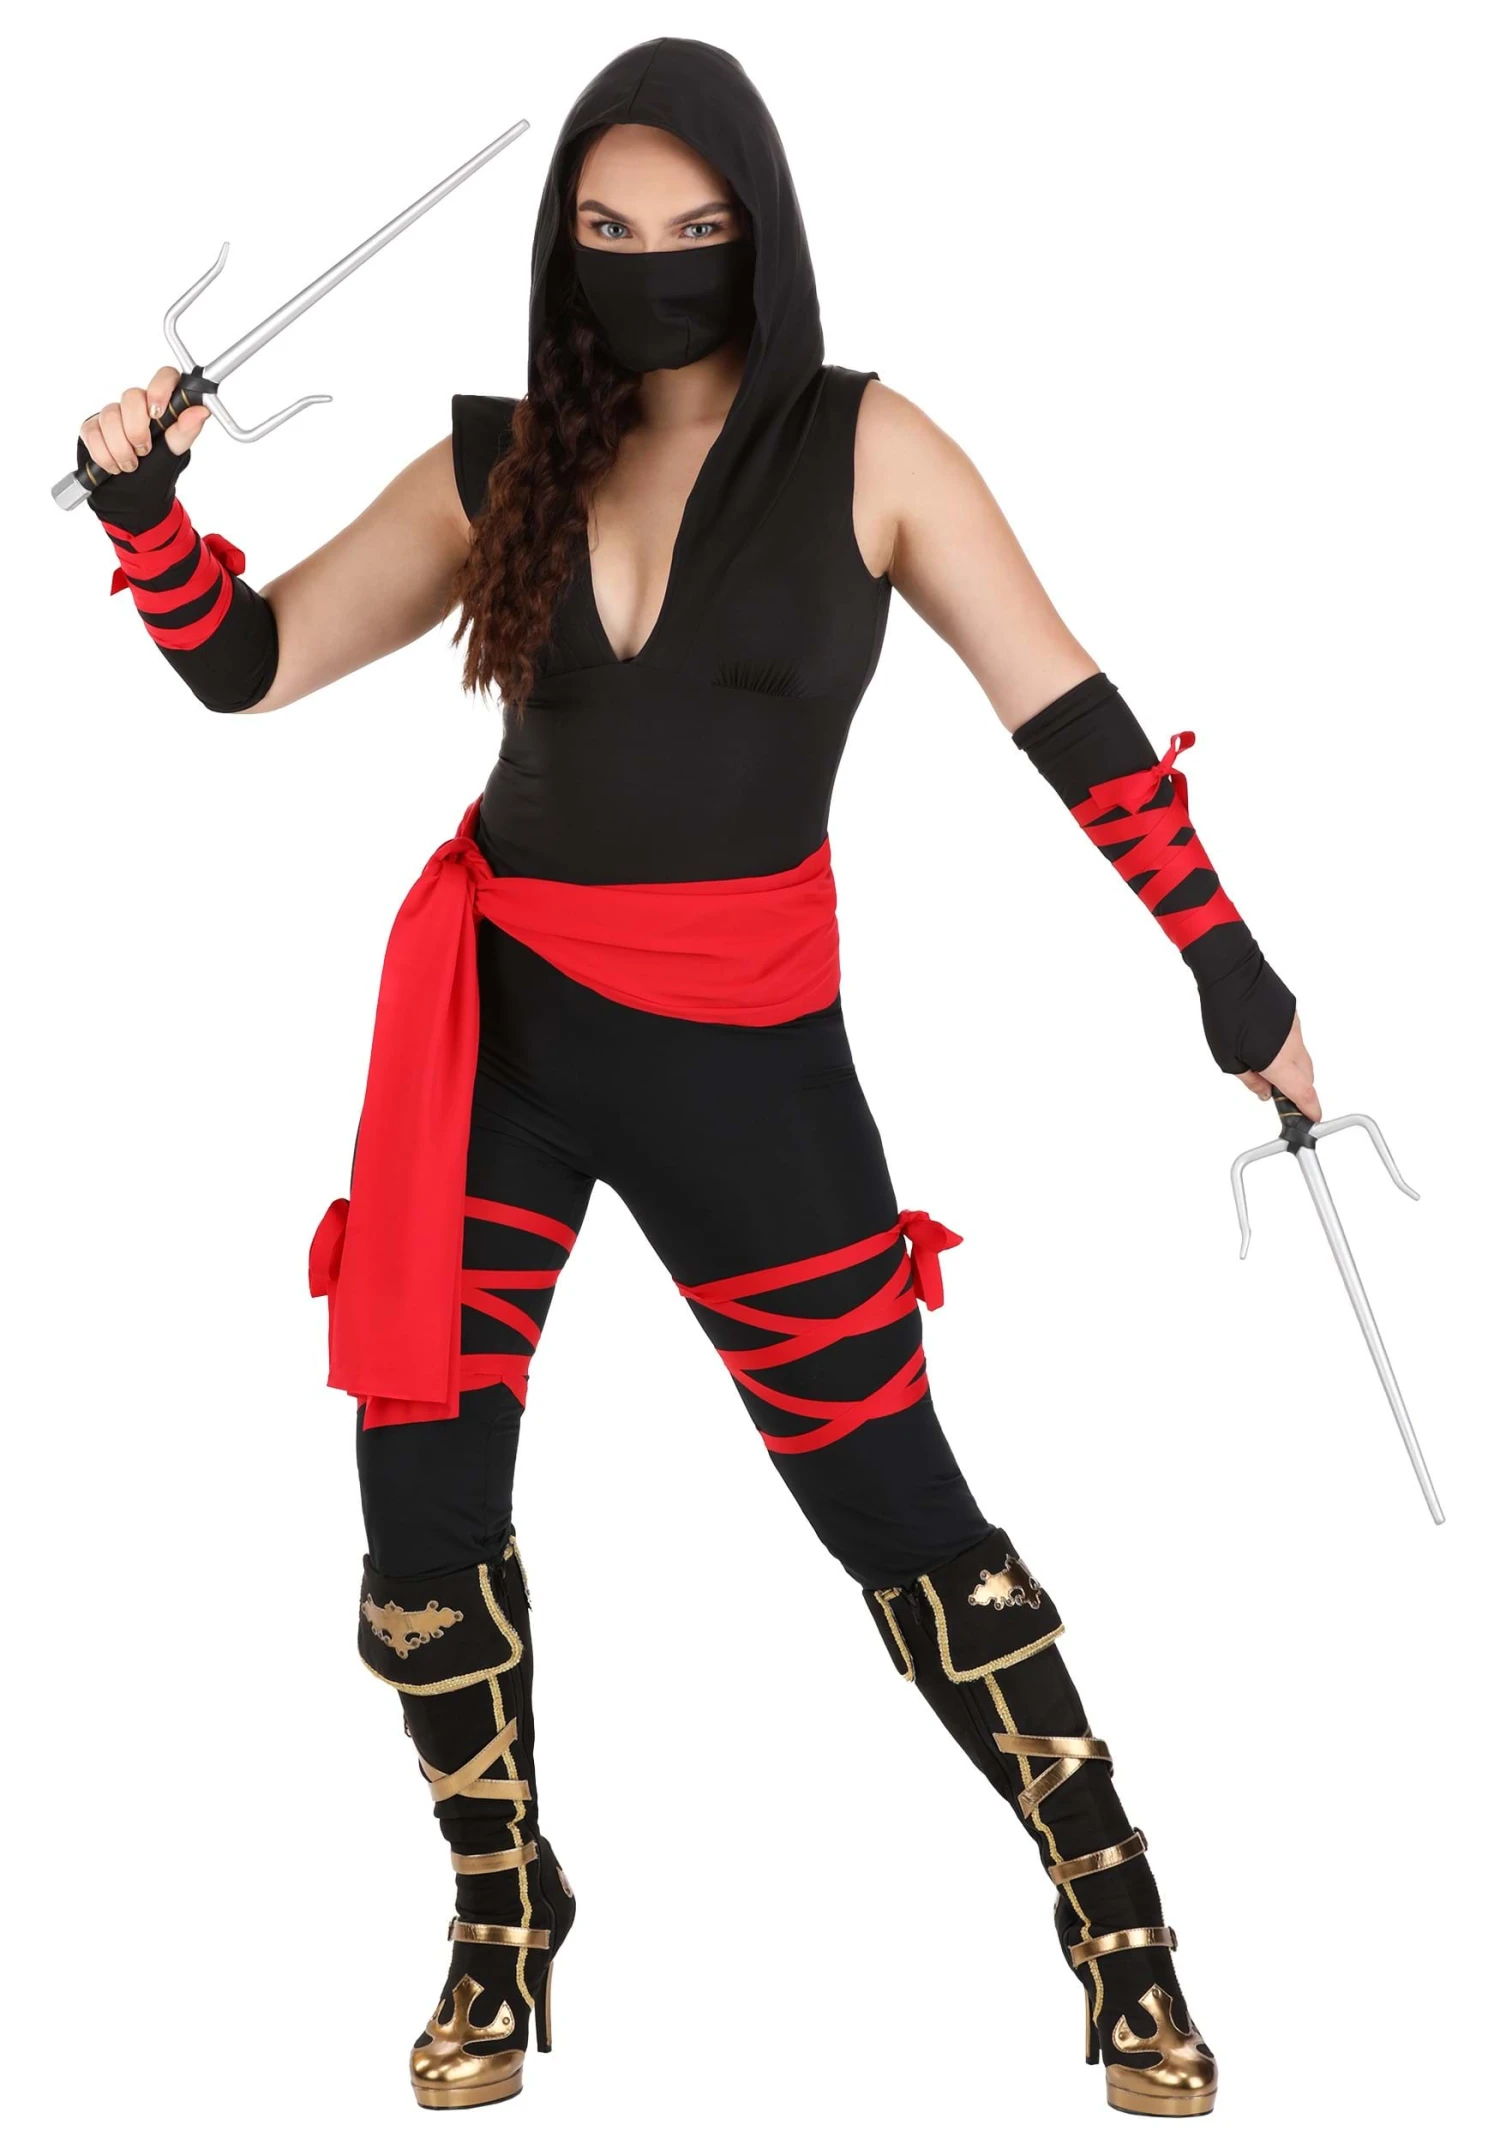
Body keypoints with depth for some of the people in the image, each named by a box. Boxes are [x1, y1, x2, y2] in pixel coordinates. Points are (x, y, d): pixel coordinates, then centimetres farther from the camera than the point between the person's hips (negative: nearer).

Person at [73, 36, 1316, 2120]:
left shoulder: (864, 447, -5)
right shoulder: (500, 466, 3)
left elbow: (1067, 712, -5)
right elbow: (249, 663, 6)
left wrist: (1231, 969, -7)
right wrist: (142, 507, -12)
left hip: (745, 1048, -3)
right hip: (496, 1019, 3)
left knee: (897, 1508, -1)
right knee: (425, 1520, 2)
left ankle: (1121, 1924, 16)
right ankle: (503, 1936, 25)